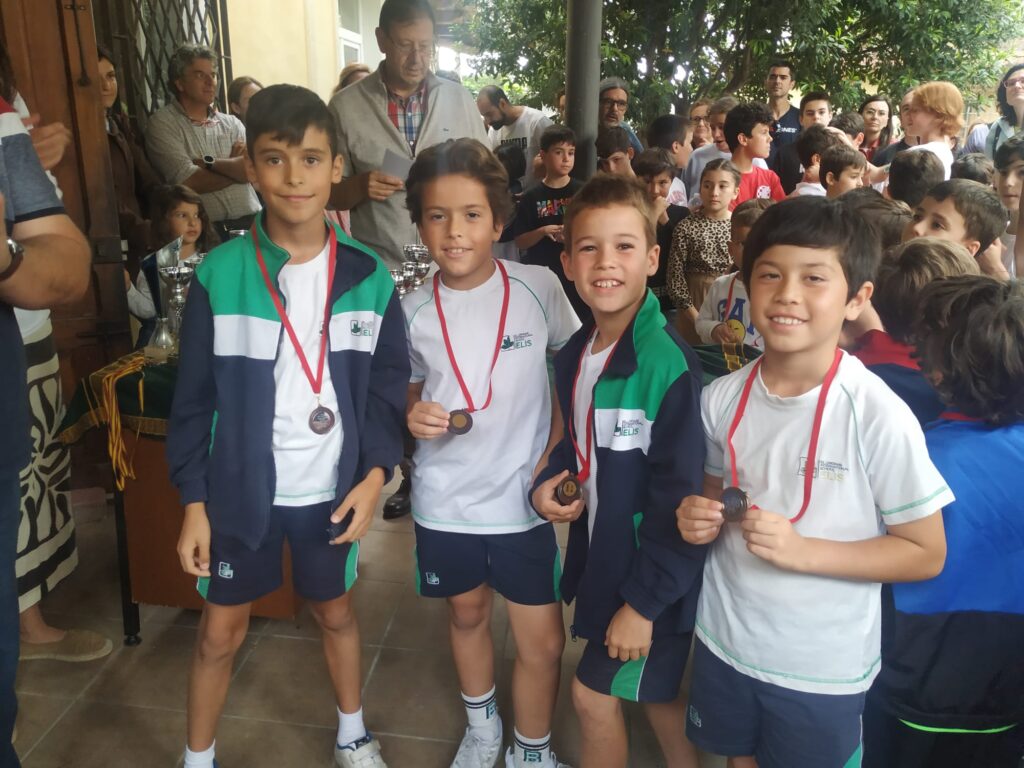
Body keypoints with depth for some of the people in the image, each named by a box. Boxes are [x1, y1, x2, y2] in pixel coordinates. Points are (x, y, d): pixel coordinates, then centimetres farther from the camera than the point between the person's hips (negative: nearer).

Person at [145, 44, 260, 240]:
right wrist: (234, 166, 2)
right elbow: (190, 182, -9)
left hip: (250, 223, 4)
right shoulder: (161, 123, 3)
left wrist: (208, 162, -7)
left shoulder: (232, 123, 16)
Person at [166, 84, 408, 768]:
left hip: (332, 486, 2)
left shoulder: (368, 276, -7)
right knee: (221, 632, 13)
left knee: (336, 612, 21)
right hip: (241, 487, -1)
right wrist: (193, 501, -5)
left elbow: (389, 383, 0)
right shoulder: (220, 274, -11)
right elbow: (195, 395, -5)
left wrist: (375, 473, -9)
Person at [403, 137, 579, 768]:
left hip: (522, 496, -2)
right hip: (445, 498, 2)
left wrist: (557, 448, -7)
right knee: (467, 613, 21)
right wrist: (413, 416, -13)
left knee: (543, 640, 4)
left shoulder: (538, 287, -11)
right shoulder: (413, 312, -5)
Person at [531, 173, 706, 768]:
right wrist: (547, 483, -6)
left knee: (594, 694, 9)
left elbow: (679, 491, -23)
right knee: (655, 691, 23)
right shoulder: (575, 354, -1)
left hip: (652, 570, -7)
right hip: (600, 552, 7)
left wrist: (645, 599, -18)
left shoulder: (667, 362, -25)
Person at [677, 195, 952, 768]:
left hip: (823, 670, -4)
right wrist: (703, 520, -12)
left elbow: (926, 555, -13)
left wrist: (803, 550, -24)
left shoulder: (878, 414, -21)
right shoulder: (722, 399, -7)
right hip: (724, 641, 4)